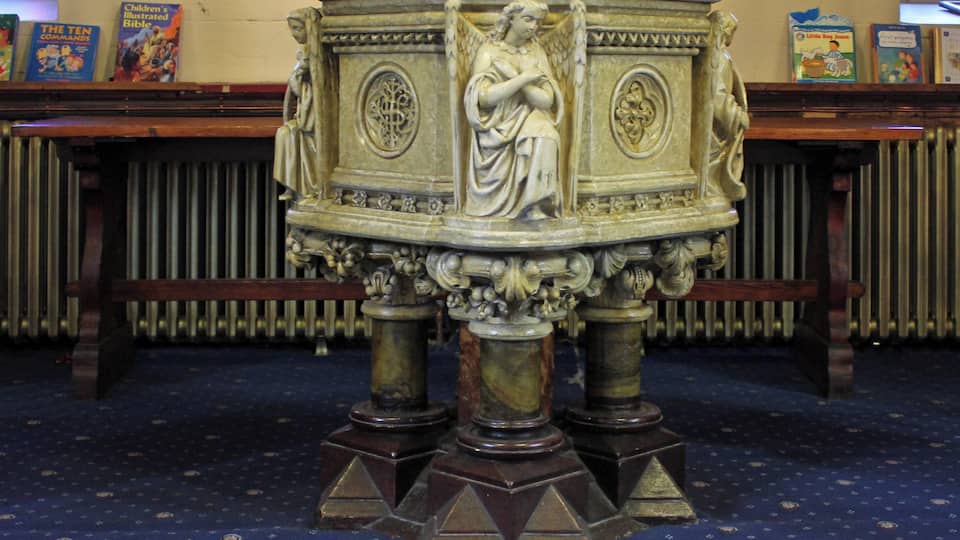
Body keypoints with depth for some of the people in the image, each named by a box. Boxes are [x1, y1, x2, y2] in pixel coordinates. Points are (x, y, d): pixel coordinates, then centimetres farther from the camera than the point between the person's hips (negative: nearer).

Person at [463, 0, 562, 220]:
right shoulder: (489, 51, -1)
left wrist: (513, 76, -13)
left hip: (529, 119, 3)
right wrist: (524, 78, -16)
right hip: (495, 127, -2)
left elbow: (546, 101, -2)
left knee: (544, 137, -33)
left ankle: (536, 204, -26)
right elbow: (482, 98, -16)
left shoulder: (536, 52, 9)